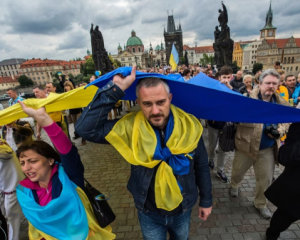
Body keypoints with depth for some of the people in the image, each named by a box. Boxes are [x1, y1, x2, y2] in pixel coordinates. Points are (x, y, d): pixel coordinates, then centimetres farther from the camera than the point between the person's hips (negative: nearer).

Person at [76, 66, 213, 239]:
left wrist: (206, 200, 4)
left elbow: (202, 166, -7)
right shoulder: (130, 127, -23)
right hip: (149, 214, 0)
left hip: (183, 211, 1)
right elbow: (85, 129, -33)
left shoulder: (190, 126, -20)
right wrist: (116, 90, -37)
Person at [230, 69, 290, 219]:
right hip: (246, 145, -3)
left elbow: (286, 122, 10)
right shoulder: (248, 99, -13)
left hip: (268, 149, 3)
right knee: (238, 172, 18)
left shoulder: (282, 103, 2)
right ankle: (234, 186, 52)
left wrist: (279, 131, -11)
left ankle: (261, 204, 38)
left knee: (266, 179, 14)